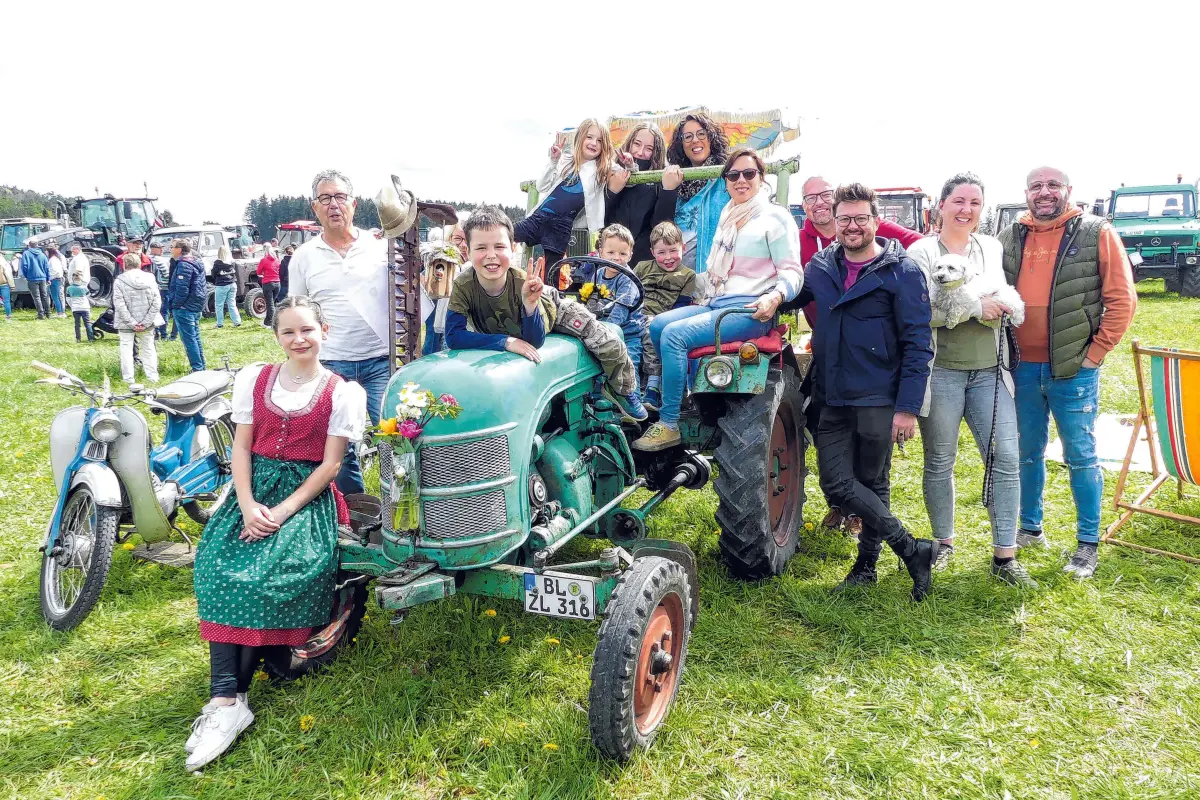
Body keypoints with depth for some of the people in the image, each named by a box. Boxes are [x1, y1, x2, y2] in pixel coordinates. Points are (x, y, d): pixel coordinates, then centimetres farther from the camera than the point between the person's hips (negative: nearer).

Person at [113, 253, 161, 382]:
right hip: (147, 323, 2)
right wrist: (146, 322, -7)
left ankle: (128, 378, 10)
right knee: (148, 348, 14)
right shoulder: (150, 278, -3)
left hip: (126, 323, -2)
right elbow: (157, 303, -7)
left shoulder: (119, 280, -10)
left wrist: (131, 323, -11)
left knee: (126, 349, 8)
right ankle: (153, 377, 17)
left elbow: (119, 304, -14)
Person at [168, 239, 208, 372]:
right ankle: (201, 366, 20)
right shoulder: (196, 263, 15)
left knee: (189, 339, -6)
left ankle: (197, 368, -5)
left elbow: (182, 289, -21)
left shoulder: (184, 265, -15)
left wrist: (175, 305, -12)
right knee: (195, 337, 15)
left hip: (184, 308, -10)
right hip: (195, 307, 10)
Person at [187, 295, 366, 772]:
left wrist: (282, 512, -16)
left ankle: (230, 699, -15)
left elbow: (330, 465, -5)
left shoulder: (343, 392, -1)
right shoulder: (254, 380, 10)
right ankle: (226, 700, -21)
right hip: (255, 488, 4)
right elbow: (242, 448, 6)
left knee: (263, 574, -26)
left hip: (307, 496, -3)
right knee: (219, 567, -22)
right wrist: (248, 507, -10)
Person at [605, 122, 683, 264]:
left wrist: (669, 190, -20)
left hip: (645, 259, -1)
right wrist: (612, 191, -13)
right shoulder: (612, 173, 4)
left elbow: (660, 226, -11)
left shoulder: (660, 181, 0)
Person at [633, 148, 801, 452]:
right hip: (715, 303, 8)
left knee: (674, 335, -24)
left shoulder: (775, 217, -2)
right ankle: (683, 393, 4)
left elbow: (792, 272, -8)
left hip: (751, 310, -8)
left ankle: (669, 425, -18)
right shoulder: (727, 217, 20)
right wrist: (703, 294, 18)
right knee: (658, 325, -10)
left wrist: (775, 296, -27)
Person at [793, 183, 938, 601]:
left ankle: (866, 563, 21)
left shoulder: (902, 272, -7)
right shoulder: (820, 267, 6)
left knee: (873, 484, 6)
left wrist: (907, 407, -15)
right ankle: (912, 549, 12)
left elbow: (918, 344, -10)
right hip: (833, 398, 5)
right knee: (837, 482, -1)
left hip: (879, 400, -4)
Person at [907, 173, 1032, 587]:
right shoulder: (921, 251, -2)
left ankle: (1004, 556, 6)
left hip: (988, 370, 4)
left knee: (1006, 458, -3)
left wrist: (998, 306, -7)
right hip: (940, 370, -4)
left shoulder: (992, 248, 14)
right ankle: (943, 543, 24)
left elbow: (1006, 304, 16)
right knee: (940, 461, 6)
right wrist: (976, 307, -16)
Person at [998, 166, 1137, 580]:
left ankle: (1088, 543, 20)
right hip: (1021, 369, 3)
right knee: (1027, 453, 15)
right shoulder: (1009, 238, 5)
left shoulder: (1097, 234, -4)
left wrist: (1097, 351, -8)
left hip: (1073, 369, -3)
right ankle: (1030, 529, 31)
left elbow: (1122, 298, -5)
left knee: (1081, 457, 6)